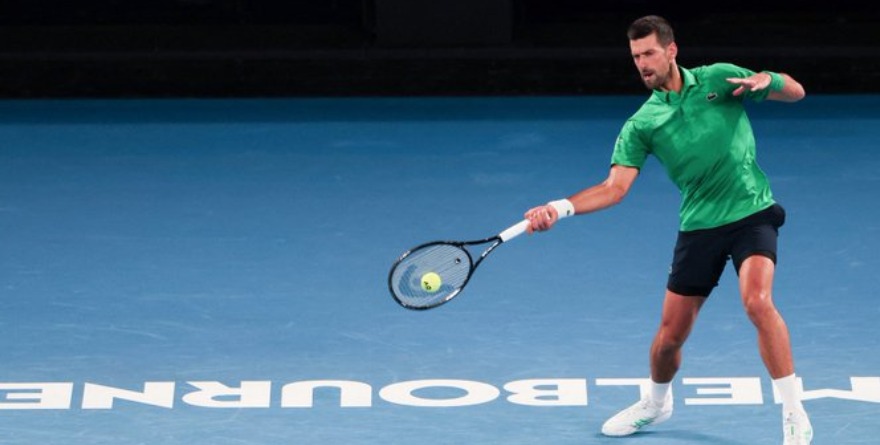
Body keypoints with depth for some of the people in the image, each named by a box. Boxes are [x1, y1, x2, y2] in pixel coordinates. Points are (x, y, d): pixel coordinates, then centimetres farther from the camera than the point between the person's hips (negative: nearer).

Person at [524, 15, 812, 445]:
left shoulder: (719, 78, -1)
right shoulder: (641, 125, 0)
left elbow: (795, 92, 5)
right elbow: (615, 187, -9)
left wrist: (767, 80, -19)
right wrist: (559, 208, -24)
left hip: (752, 212, -2)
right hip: (699, 226, 3)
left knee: (757, 301, -28)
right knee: (670, 334, 6)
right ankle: (656, 402, 39)